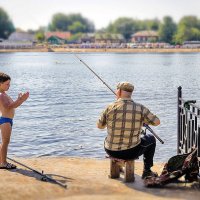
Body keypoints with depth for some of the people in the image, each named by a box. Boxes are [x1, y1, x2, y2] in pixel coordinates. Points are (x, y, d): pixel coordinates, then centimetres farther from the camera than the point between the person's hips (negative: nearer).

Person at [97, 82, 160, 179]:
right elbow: (157, 122, -1)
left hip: (111, 151, 2)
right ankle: (147, 171, 27)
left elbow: (99, 126, 3)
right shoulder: (140, 108, -12)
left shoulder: (110, 108, -11)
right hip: (131, 153, -1)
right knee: (151, 138, 27)